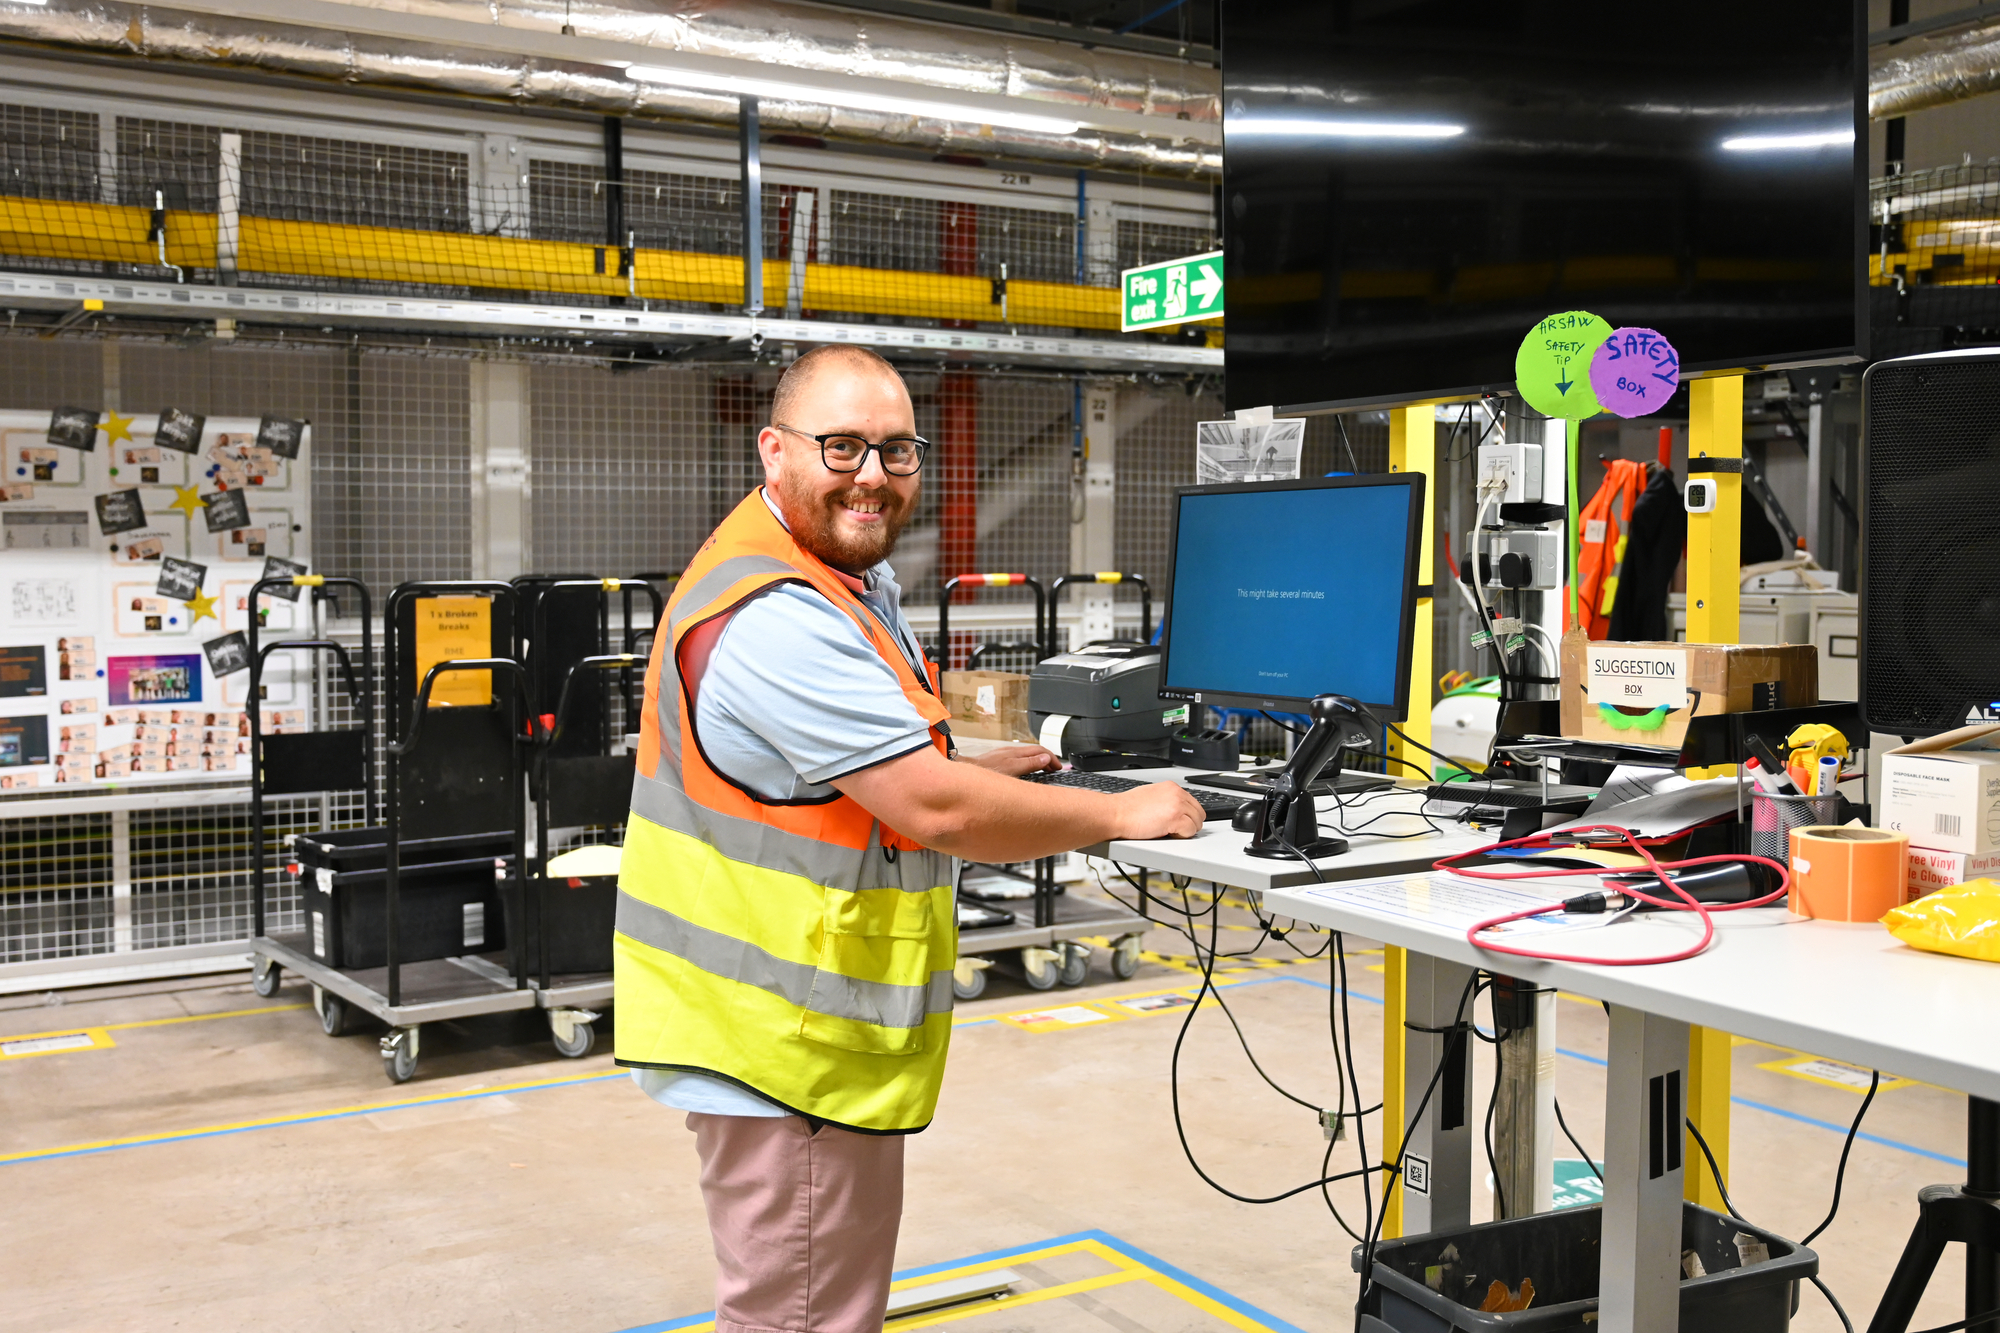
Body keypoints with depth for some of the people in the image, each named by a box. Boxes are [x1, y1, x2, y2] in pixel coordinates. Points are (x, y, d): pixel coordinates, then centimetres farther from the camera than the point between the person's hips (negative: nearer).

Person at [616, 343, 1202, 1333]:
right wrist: (1121, 814, -14)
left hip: (800, 1024, 11)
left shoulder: (847, 578, 11)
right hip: (789, 1044, -11)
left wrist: (977, 769, 13)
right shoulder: (776, 618, -25)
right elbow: (938, 812, -26)